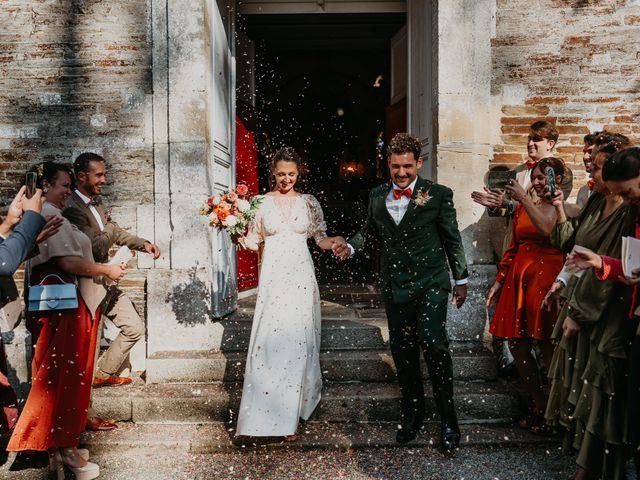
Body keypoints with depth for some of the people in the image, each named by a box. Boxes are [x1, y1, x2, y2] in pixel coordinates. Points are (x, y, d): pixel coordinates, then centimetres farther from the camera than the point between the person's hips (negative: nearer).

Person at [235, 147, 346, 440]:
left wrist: (336, 242, -10)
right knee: (268, 341, -4)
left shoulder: (309, 202, 8)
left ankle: (290, 413, 15)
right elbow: (254, 241, 9)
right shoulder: (262, 203, 6)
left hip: (300, 276, 1)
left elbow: (320, 238, 10)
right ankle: (263, 415, 9)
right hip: (272, 276, 0)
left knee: (297, 339, 1)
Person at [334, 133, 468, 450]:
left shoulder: (438, 195, -3)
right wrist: (351, 246, 1)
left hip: (430, 283, -4)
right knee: (402, 350, 11)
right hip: (394, 286, 4)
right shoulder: (377, 196, 7)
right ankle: (412, 414, 28)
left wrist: (461, 280, 6)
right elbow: (369, 230, 21)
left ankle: (448, 420, 1)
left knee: (434, 344, -15)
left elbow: (452, 239, 2)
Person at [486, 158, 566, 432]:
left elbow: (550, 231, -23)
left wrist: (525, 200, -19)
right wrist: (499, 282, 15)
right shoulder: (522, 207, 16)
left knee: (546, 345, -4)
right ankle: (539, 404, 22)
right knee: (516, 343, 5)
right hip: (518, 278, 6)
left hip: (546, 277, -6)